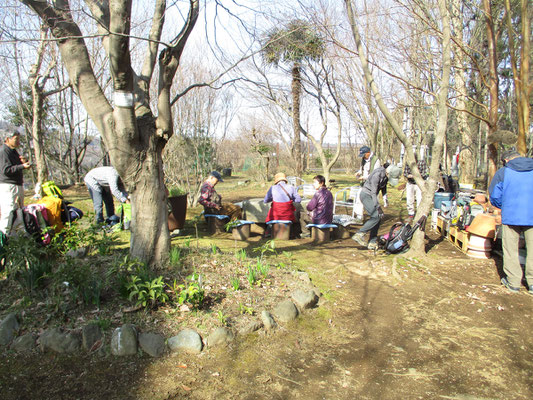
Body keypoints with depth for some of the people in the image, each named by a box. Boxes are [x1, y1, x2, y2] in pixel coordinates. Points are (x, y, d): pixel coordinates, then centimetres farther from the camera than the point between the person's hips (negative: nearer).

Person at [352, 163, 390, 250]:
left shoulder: (386, 175, 1)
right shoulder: (377, 174, -25)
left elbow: (383, 188, 16)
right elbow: (373, 192, -25)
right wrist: (378, 207, -24)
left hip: (372, 196, 9)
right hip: (366, 195, -8)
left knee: (378, 217, 1)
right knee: (376, 216, -20)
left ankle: (372, 243, 6)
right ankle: (359, 234, -14)